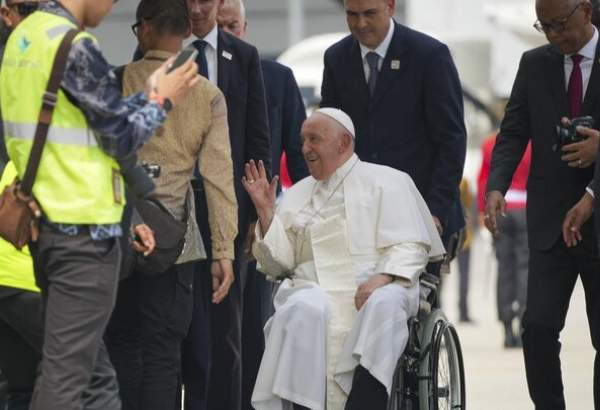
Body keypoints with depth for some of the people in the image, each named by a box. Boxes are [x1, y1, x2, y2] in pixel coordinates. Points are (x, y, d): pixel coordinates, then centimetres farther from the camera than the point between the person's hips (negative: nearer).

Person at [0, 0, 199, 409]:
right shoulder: (76, 47, -16)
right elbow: (121, 138, -10)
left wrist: (146, 97, 13)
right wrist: (160, 101, 5)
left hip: (41, 218, 9)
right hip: (83, 224, -9)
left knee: (96, 374, 14)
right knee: (66, 374, -6)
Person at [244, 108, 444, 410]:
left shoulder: (386, 181, 13)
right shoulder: (297, 194, 26)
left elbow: (410, 248, 2)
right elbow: (278, 264, 20)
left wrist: (383, 277, -18)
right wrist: (265, 212, 8)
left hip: (376, 287, -2)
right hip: (314, 290, 2)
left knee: (384, 303, -38)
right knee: (303, 309, -34)